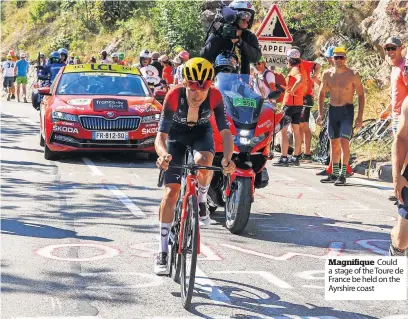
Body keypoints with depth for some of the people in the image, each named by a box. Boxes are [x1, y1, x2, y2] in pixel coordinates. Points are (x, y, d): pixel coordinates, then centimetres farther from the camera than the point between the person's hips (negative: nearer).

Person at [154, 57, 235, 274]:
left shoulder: (215, 97, -30)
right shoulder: (174, 96, -33)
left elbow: (225, 131, -31)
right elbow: (160, 136, -34)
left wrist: (227, 158, -50)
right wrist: (163, 154, -56)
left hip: (201, 133, 1)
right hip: (176, 135, 0)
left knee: (204, 162, -36)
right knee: (171, 191, -10)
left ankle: (202, 202, -3)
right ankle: (163, 251, -3)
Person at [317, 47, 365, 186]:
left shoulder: (353, 75, -8)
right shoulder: (328, 74, 4)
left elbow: (361, 95, -3)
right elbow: (322, 93, 14)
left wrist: (360, 116, -9)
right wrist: (320, 113, 7)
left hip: (347, 111, -4)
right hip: (332, 110, 5)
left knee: (344, 142, -15)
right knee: (334, 143, 10)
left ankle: (343, 175, -12)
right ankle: (334, 174, 19)